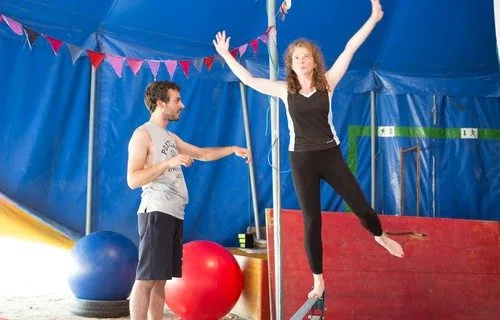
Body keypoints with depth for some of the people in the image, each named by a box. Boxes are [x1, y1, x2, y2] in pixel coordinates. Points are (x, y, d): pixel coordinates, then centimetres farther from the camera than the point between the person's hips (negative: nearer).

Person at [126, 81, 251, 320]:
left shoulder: (170, 137, 21)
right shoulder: (142, 134, -4)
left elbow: (203, 154, 29)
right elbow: (133, 180, -14)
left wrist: (233, 149, 19)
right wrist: (169, 162, -19)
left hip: (174, 214, 9)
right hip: (156, 212, -9)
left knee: (160, 279, 10)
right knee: (146, 279, -10)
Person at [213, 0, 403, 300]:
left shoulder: (327, 83, -2)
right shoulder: (285, 90, 0)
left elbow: (350, 49, -7)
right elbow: (248, 79, 4)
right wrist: (226, 55, 5)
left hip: (331, 156, 0)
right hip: (302, 161, 0)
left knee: (361, 206, 3)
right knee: (312, 222, 5)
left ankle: (381, 236, 39)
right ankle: (319, 281, 17)